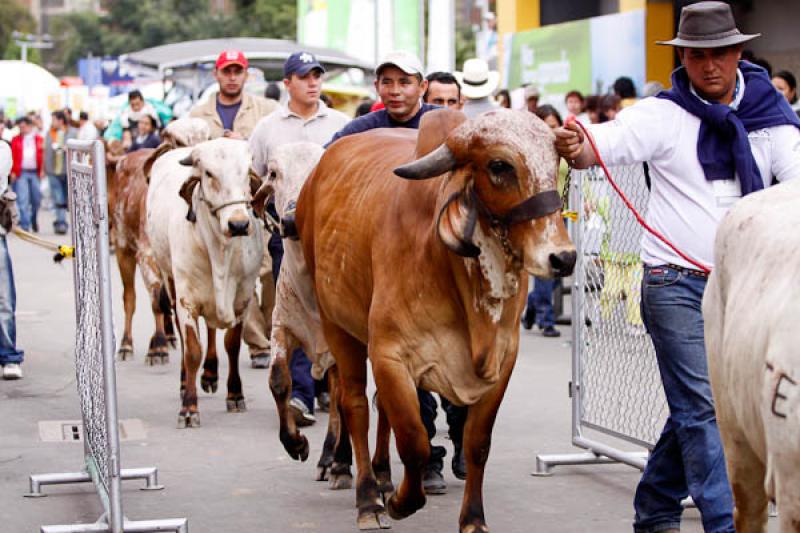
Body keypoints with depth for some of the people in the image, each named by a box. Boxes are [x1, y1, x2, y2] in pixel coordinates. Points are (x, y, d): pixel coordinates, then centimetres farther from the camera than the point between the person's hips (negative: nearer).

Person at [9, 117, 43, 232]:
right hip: (21, 173, -1)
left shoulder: (39, 139, 8)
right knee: (23, 200, -6)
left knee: (36, 198, 7)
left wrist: (42, 170, -4)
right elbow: (12, 157, 1)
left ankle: (33, 218, 32)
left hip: (35, 172, 1)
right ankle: (25, 225, -5)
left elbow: (43, 156, 5)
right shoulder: (16, 140, 7)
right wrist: (13, 172, -8)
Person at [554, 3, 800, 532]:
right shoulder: (664, 115, -4)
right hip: (676, 283, -4)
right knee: (702, 409, -9)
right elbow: (603, 144, -17)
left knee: (694, 409, 14)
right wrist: (575, 147, -40)